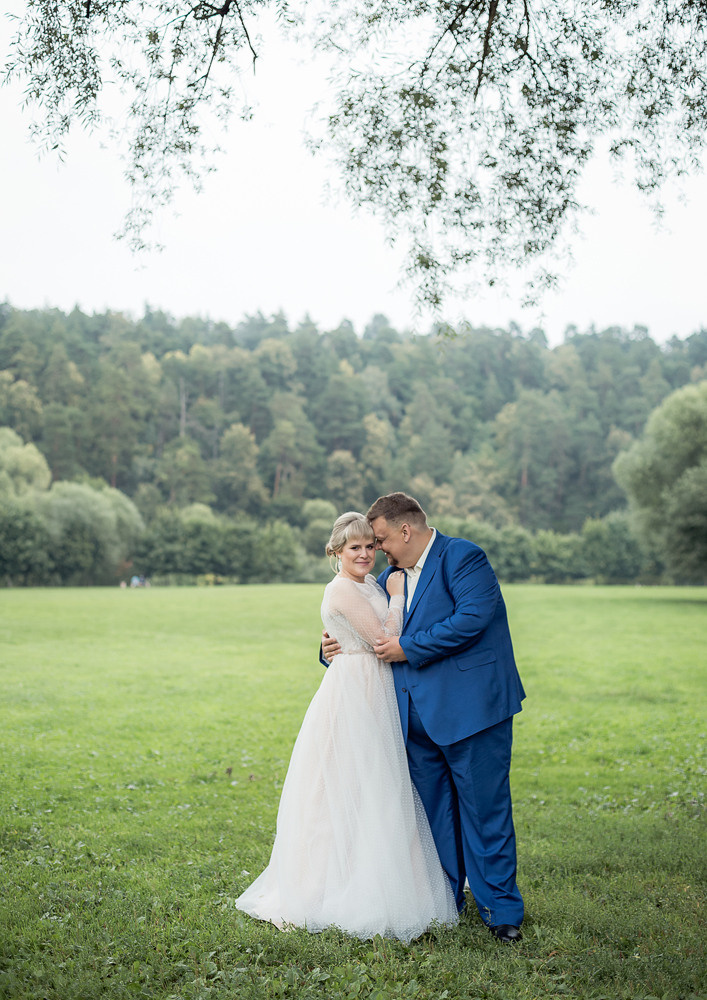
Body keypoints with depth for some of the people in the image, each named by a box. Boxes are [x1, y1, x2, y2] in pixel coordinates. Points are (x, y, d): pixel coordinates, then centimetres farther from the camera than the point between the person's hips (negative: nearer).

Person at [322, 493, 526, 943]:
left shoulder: (462, 556, -8)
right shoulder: (391, 577, 16)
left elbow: (472, 618, -21)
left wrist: (408, 648, -16)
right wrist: (335, 645, 5)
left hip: (470, 707, -7)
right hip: (418, 715, 8)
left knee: (484, 808, -1)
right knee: (432, 810, 13)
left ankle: (501, 909, 12)